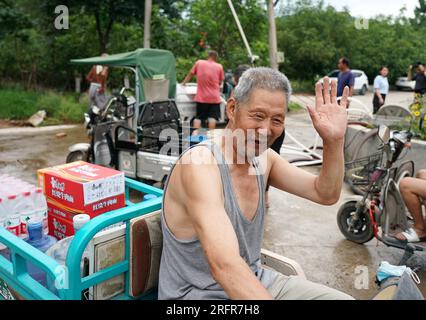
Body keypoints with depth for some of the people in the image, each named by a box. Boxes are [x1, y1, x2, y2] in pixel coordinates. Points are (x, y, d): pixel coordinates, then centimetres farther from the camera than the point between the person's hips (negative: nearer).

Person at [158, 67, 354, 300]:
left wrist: (334, 140, -12)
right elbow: (224, 265, -37)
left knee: (343, 297, 0)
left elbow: (325, 194, 3)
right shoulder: (200, 164, -26)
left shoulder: (263, 158, -1)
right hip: (200, 294, -7)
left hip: (254, 282, 7)